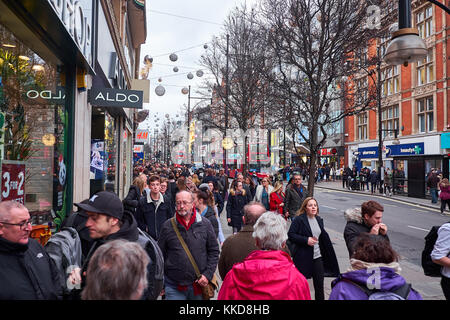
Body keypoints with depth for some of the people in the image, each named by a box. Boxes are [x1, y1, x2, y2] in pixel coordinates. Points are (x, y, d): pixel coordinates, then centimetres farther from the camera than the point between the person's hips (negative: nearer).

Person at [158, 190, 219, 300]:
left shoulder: (205, 224, 0)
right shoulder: (168, 226, -1)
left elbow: (214, 251, 5)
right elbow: (160, 255, 5)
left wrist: (208, 274, -5)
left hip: (199, 285, 1)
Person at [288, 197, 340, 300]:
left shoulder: (319, 220, 9)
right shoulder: (299, 219, -11)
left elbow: (323, 237, 18)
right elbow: (290, 235, -14)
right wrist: (306, 240, -20)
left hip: (317, 256, 5)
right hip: (303, 257, -5)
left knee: (319, 283, 7)